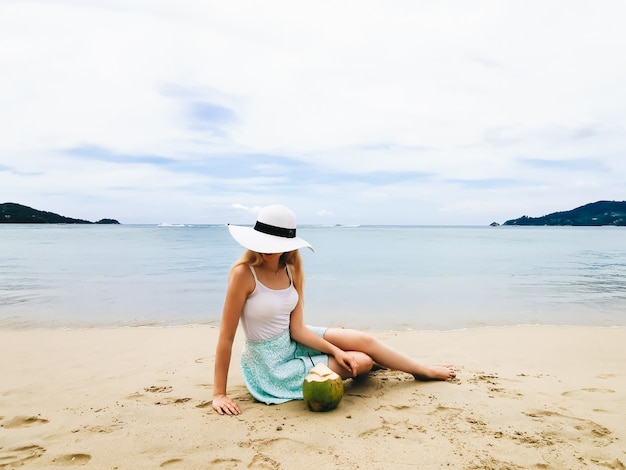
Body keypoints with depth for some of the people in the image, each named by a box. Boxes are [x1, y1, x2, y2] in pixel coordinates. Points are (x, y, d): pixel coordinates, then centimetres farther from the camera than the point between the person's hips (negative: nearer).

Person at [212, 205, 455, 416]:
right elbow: (226, 337, -23)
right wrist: (219, 394, -21)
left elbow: (297, 329, -5)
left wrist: (336, 350, -13)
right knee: (362, 362, -4)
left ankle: (425, 370, 31)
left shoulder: (290, 270, -6)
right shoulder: (244, 273, -25)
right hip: (270, 364, -6)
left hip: (292, 342, 6)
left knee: (365, 340, 0)